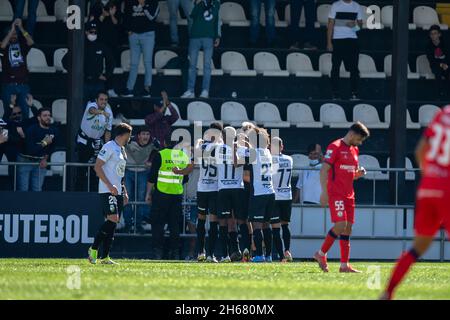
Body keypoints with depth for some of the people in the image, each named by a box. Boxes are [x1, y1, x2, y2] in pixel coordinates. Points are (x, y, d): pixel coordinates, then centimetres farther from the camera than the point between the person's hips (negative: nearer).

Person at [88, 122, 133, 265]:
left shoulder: (122, 150, 21)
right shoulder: (109, 147, -7)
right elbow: (97, 167, -14)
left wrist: (124, 192, 21)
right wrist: (110, 185, -20)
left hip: (118, 192, 9)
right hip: (107, 191, -9)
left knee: (113, 223, 5)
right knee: (112, 219, -20)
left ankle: (105, 257, 5)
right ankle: (94, 249, -11)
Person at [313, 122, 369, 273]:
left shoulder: (354, 150, 18)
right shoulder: (335, 147, -7)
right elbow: (324, 170, -11)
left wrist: (359, 173, 4)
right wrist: (324, 192, -19)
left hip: (349, 195, 8)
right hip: (336, 194, -8)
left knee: (348, 228, 4)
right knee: (341, 225, -17)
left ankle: (345, 265, 4)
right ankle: (321, 254, 0)